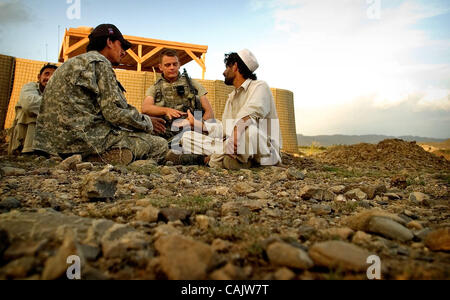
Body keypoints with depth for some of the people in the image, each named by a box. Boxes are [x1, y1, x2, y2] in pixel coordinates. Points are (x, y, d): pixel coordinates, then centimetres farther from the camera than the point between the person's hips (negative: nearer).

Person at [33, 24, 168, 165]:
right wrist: (147, 123, 1)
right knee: (160, 145, -10)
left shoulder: (73, 63, 26)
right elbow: (115, 113, -15)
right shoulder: (100, 62, -5)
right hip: (83, 136, -10)